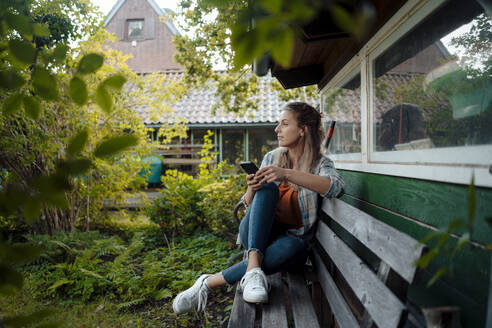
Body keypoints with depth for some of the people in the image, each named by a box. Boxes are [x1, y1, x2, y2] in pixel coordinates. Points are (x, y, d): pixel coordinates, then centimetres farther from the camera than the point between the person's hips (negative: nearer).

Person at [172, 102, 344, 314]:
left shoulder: (320, 163, -2)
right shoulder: (272, 158, 6)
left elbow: (336, 187, -26)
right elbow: (249, 204, 8)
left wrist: (287, 173, -36)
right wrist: (251, 189, -17)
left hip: (289, 237, -1)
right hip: (255, 234, 2)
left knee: (294, 248, -38)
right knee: (266, 188, -26)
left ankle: (210, 282, -30)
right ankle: (253, 268, -39)